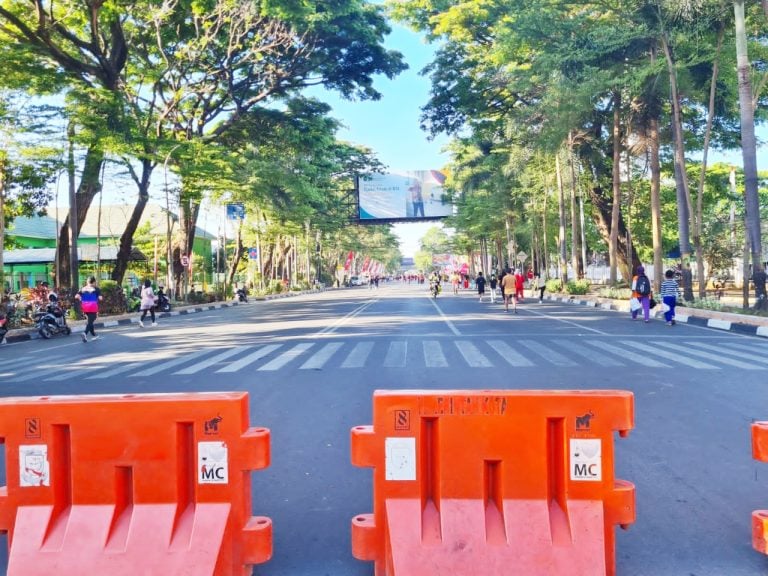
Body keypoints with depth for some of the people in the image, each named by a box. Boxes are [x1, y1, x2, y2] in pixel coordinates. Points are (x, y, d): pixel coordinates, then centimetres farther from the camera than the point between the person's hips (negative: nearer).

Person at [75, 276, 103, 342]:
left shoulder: (83, 289, 10)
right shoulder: (96, 289, -3)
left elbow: (76, 296, -1)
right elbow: (100, 298, -12)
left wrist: (82, 300, 15)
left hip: (85, 307, 5)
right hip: (93, 307, -5)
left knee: (90, 321, 19)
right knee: (90, 321, -7)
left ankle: (93, 335, 27)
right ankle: (85, 333, -29)